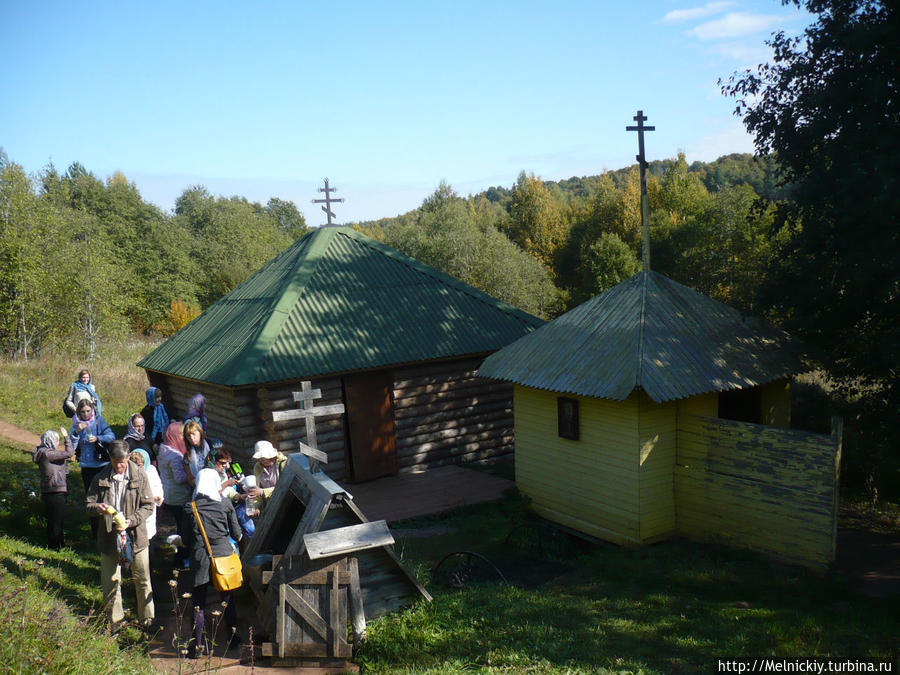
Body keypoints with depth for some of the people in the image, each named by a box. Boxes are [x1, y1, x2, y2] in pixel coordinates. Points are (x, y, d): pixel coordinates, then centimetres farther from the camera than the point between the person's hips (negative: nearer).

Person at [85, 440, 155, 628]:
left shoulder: (139, 476, -6)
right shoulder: (100, 478, -1)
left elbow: (148, 506, -3)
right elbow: (89, 505, 4)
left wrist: (130, 521, -18)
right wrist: (98, 508, -20)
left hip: (136, 536, -1)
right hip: (109, 537, 1)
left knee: (142, 580, 10)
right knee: (110, 582, 10)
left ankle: (147, 617, 27)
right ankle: (115, 619, 28)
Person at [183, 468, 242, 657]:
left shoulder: (190, 507, -5)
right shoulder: (226, 504, -5)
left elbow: (187, 539, 0)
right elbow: (236, 533, 1)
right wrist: (238, 537, 23)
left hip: (200, 558, -1)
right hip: (224, 554, 1)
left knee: (199, 601, 8)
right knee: (228, 599, 15)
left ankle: (197, 644, 8)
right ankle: (232, 639, 25)